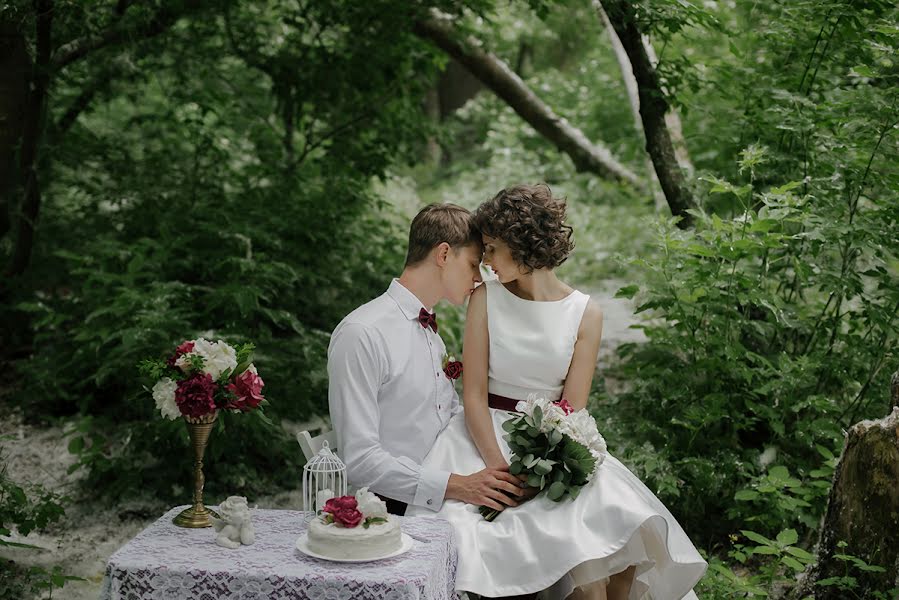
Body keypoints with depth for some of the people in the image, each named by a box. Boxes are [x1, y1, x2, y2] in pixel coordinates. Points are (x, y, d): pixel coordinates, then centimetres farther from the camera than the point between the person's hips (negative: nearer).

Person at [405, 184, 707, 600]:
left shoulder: (585, 314, 0)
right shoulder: (486, 298, 0)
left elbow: (572, 410, -2)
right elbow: (474, 395, -3)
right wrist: (499, 467, -17)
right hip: (487, 436, -1)